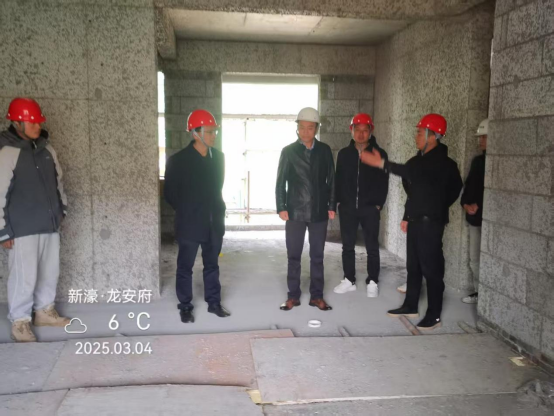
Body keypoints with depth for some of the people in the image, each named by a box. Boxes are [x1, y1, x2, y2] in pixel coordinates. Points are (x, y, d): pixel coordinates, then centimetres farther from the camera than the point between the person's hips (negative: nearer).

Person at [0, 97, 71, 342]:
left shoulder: (45, 148, 7)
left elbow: (58, 180, 20)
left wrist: (61, 208, 20)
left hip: (49, 224, 7)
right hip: (23, 228, -7)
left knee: (50, 272, 15)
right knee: (24, 277, -1)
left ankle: (44, 311, 33)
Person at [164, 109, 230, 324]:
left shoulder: (218, 157, 4)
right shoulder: (178, 160, -10)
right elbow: (170, 193, -2)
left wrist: (217, 210, 10)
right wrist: (186, 212, 2)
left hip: (214, 222, 4)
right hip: (190, 224, -4)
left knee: (212, 265, 15)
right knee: (185, 267, 8)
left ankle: (214, 303, 28)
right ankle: (185, 307, 23)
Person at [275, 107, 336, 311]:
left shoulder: (324, 150, 5)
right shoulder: (288, 151, 1)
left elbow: (331, 180, 7)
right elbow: (280, 182, 1)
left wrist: (332, 206, 2)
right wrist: (281, 207, -6)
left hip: (319, 212, 1)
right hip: (295, 212, -1)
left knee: (317, 256, 7)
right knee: (293, 256, 5)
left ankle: (316, 296, 17)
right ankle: (293, 295, 16)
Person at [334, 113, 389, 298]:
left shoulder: (380, 154, -1)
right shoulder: (344, 153, 6)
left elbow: (384, 182, -1)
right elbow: (338, 179, 9)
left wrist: (379, 204, -7)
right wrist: (338, 200, 1)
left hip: (370, 208, -2)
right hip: (347, 207, 3)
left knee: (372, 247, 5)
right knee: (348, 246, 9)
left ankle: (372, 282, 16)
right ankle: (349, 280, 21)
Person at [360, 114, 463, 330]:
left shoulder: (441, 162, -14)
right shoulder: (420, 160, 14)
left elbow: (412, 172, -30)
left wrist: (381, 163, -32)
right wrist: (407, 216, 14)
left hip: (431, 221, -9)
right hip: (415, 220, 9)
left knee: (431, 267, -4)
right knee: (413, 265, 14)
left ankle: (434, 314, 5)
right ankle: (410, 306, 26)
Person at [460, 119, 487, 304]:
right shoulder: (477, 160, 14)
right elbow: (468, 184, 14)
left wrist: (478, 205, -16)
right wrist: (465, 203, -3)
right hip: (474, 217, 7)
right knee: (474, 258, 12)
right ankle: (478, 291, 24)